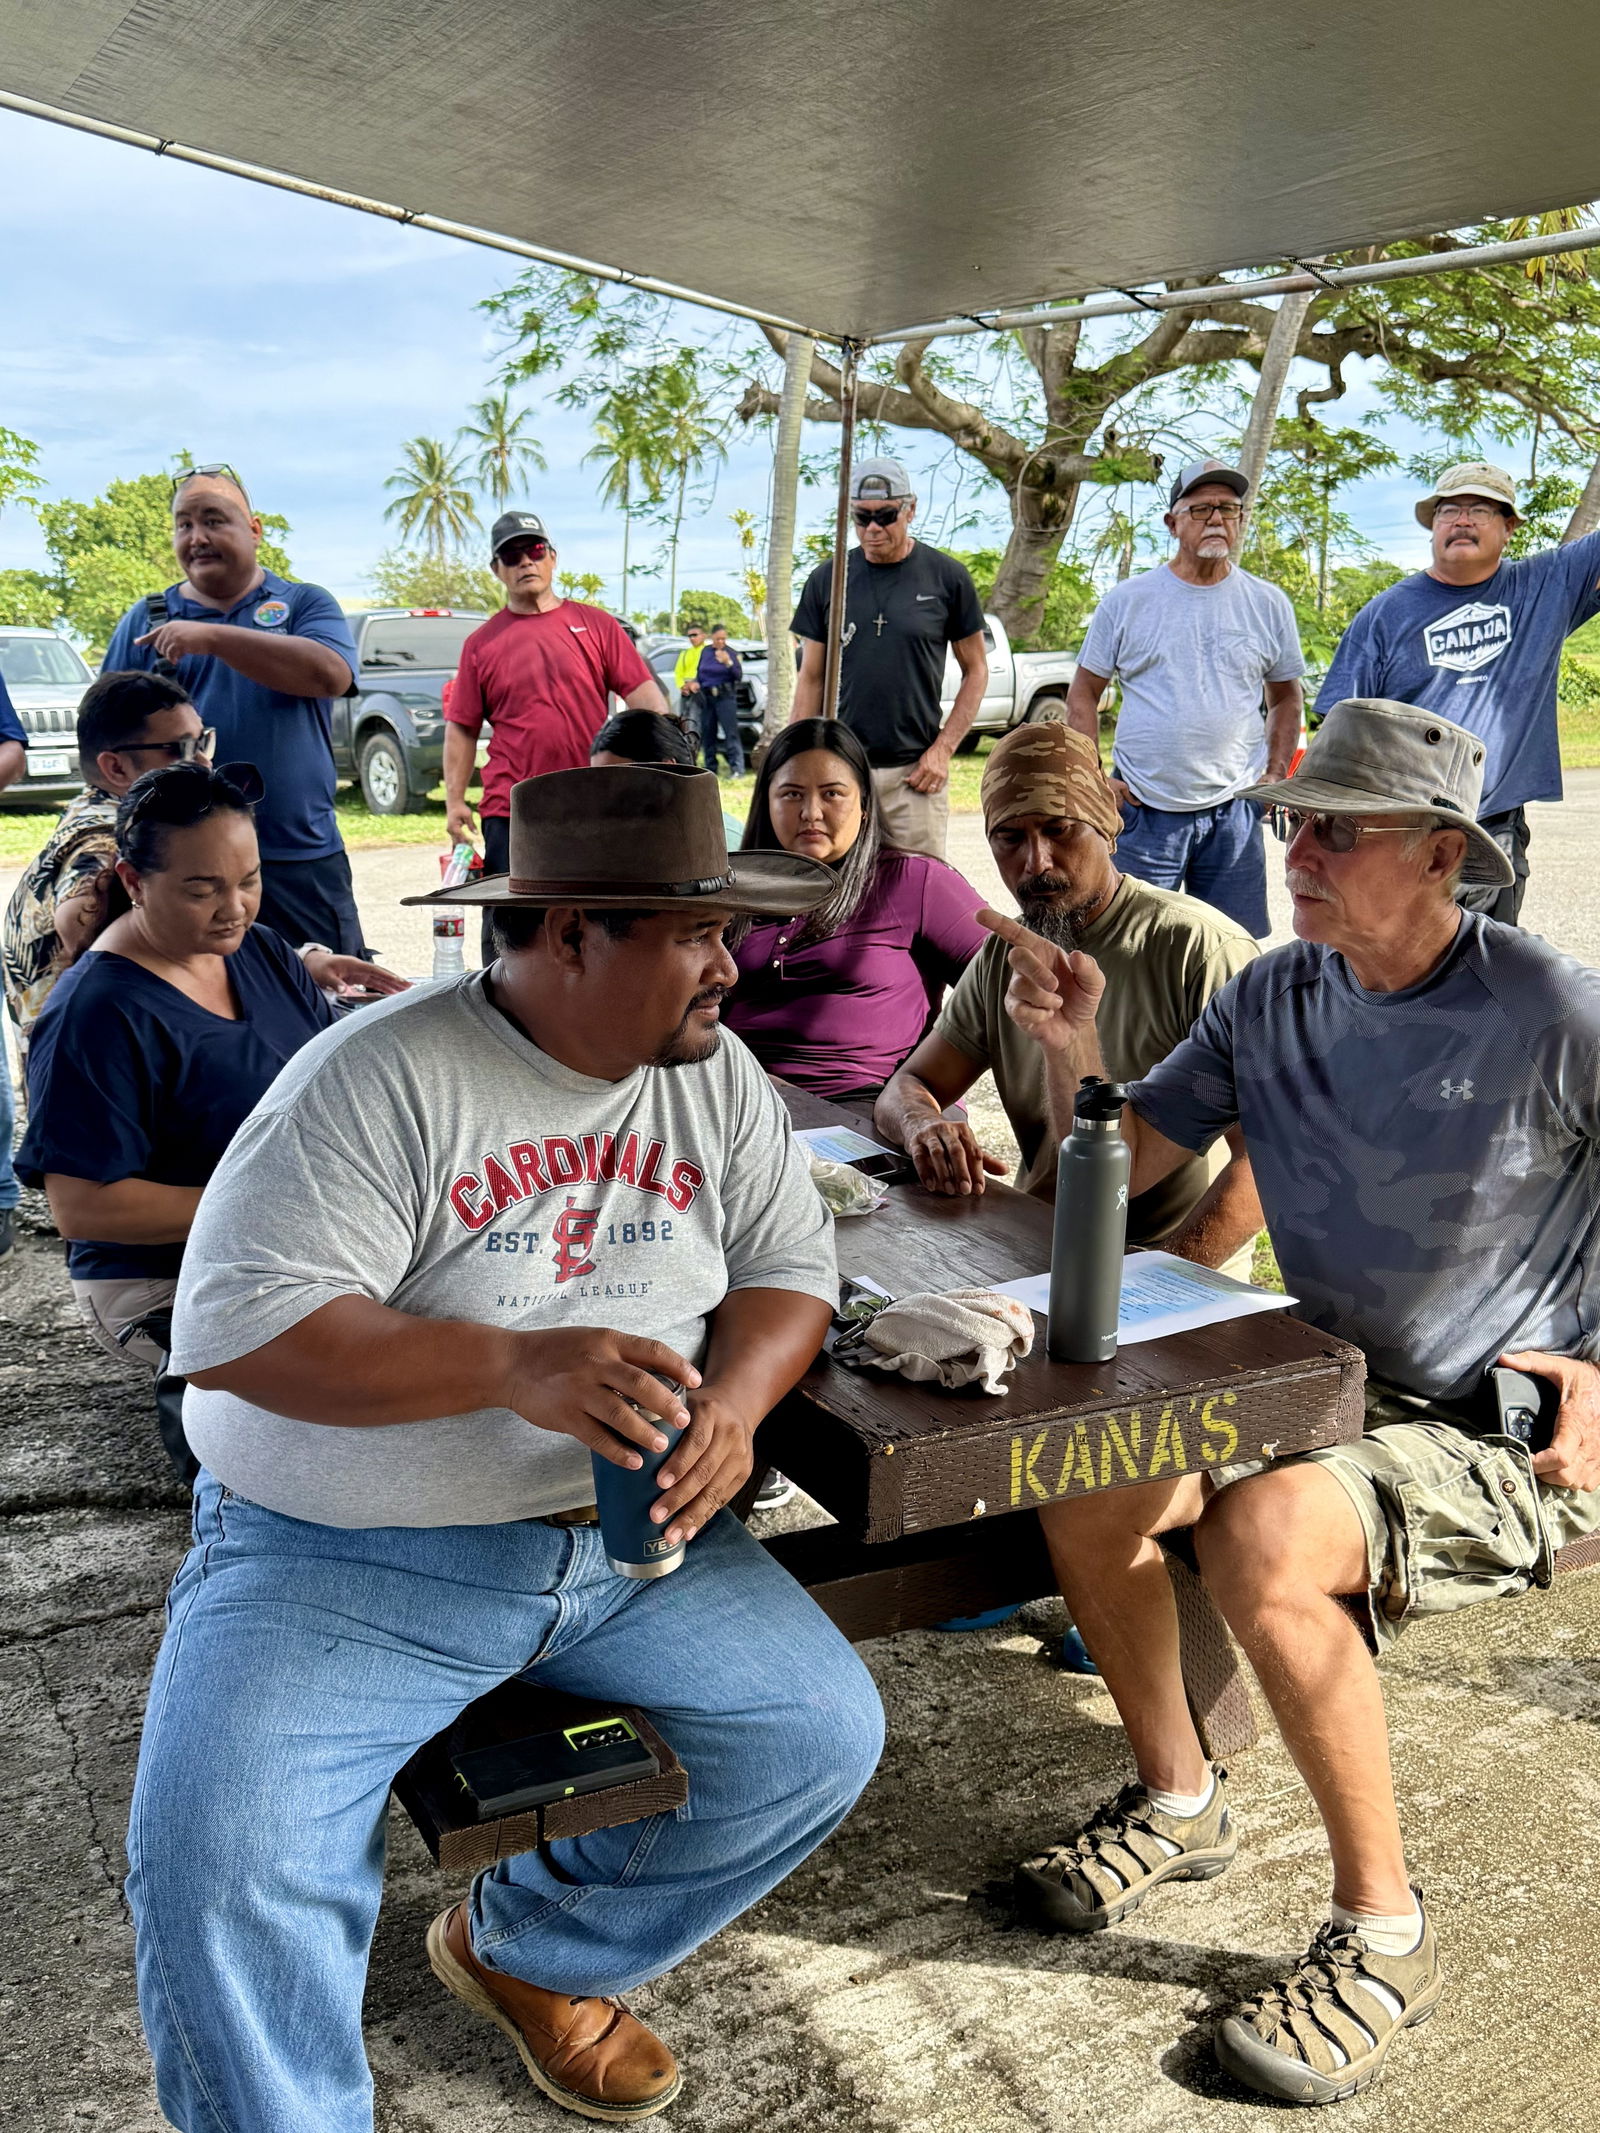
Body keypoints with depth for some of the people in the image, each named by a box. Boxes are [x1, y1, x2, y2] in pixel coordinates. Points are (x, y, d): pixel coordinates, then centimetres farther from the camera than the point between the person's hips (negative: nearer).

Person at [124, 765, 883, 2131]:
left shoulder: (716, 1076, 4)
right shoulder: (380, 1080, -14)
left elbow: (790, 1264, 6)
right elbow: (232, 1327, -20)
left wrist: (733, 1402, -16)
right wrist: (509, 1366, -31)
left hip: (631, 1538, 5)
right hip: (343, 1560, -4)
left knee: (822, 1735, -5)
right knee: (220, 1865, -21)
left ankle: (529, 1954, 20)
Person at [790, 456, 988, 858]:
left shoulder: (947, 577, 2)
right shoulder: (827, 580, 8)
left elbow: (976, 669, 8)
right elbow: (811, 679, 11)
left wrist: (943, 749, -4)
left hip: (915, 772, -1)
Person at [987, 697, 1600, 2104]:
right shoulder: (1274, 999, 2)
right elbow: (1118, 1168, 3)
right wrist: (1074, 1048, -14)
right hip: (1334, 1389, 6)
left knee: (1262, 1537, -31)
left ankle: (1384, 1931, -8)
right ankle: (1180, 1804, 12)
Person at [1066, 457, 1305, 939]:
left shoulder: (1269, 605, 7)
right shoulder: (1126, 601, 3)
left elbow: (1286, 697, 18)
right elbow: (1083, 694, 8)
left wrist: (1275, 774, 5)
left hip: (1233, 813, 1)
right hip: (1143, 812, -1)